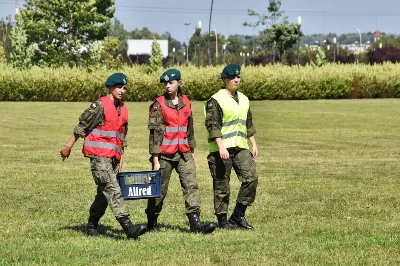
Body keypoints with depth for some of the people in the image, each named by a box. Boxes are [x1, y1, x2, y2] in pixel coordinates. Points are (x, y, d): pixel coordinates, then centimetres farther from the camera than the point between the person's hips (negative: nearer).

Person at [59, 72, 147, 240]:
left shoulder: (123, 109, 15)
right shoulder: (100, 106, -8)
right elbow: (81, 127, -5)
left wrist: (121, 158, 19)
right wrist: (68, 147, -3)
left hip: (113, 157, 8)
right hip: (99, 156, -8)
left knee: (104, 194, 11)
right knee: (113, 190, -15)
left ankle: (91, 226, 23)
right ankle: (128, 227, -24)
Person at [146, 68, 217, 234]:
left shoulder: (185, 102, 9)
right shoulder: (158, 104, -6)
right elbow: (155, 133, -9)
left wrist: (192, 150, 19)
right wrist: (155, 160, -13)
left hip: (184, 153, 4)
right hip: (165, 154, -4)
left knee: (191, 185, -8)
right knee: (160, 189, 6)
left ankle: (195, 223, -14)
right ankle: (151, 221, 25)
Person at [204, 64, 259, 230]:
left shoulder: (243, 99, 16)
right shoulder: (215, 100, -7)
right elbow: (212, 125, -13)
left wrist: (254, 144, 19)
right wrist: (221, 147, -21)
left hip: (241, 147, 6)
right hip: (221, 148, -6)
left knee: (251, 177, -6)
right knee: (221, 185, -1)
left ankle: (238, 215, 6)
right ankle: (222, 219, 10)